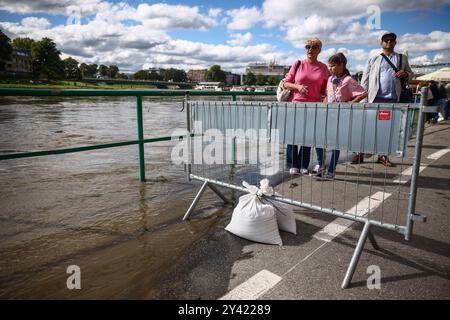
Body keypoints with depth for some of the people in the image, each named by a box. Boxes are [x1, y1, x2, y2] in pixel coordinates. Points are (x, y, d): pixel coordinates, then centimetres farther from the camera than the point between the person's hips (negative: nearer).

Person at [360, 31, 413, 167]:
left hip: (393, 99, 2)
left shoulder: (402, 58, 17)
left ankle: (383, 156, 12)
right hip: (375, 98, -2)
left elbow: (410, 74, 20)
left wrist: (405, 74, -5)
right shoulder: (373, 59, 12)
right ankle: (361, 153, 2)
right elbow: (365, 79, 7)